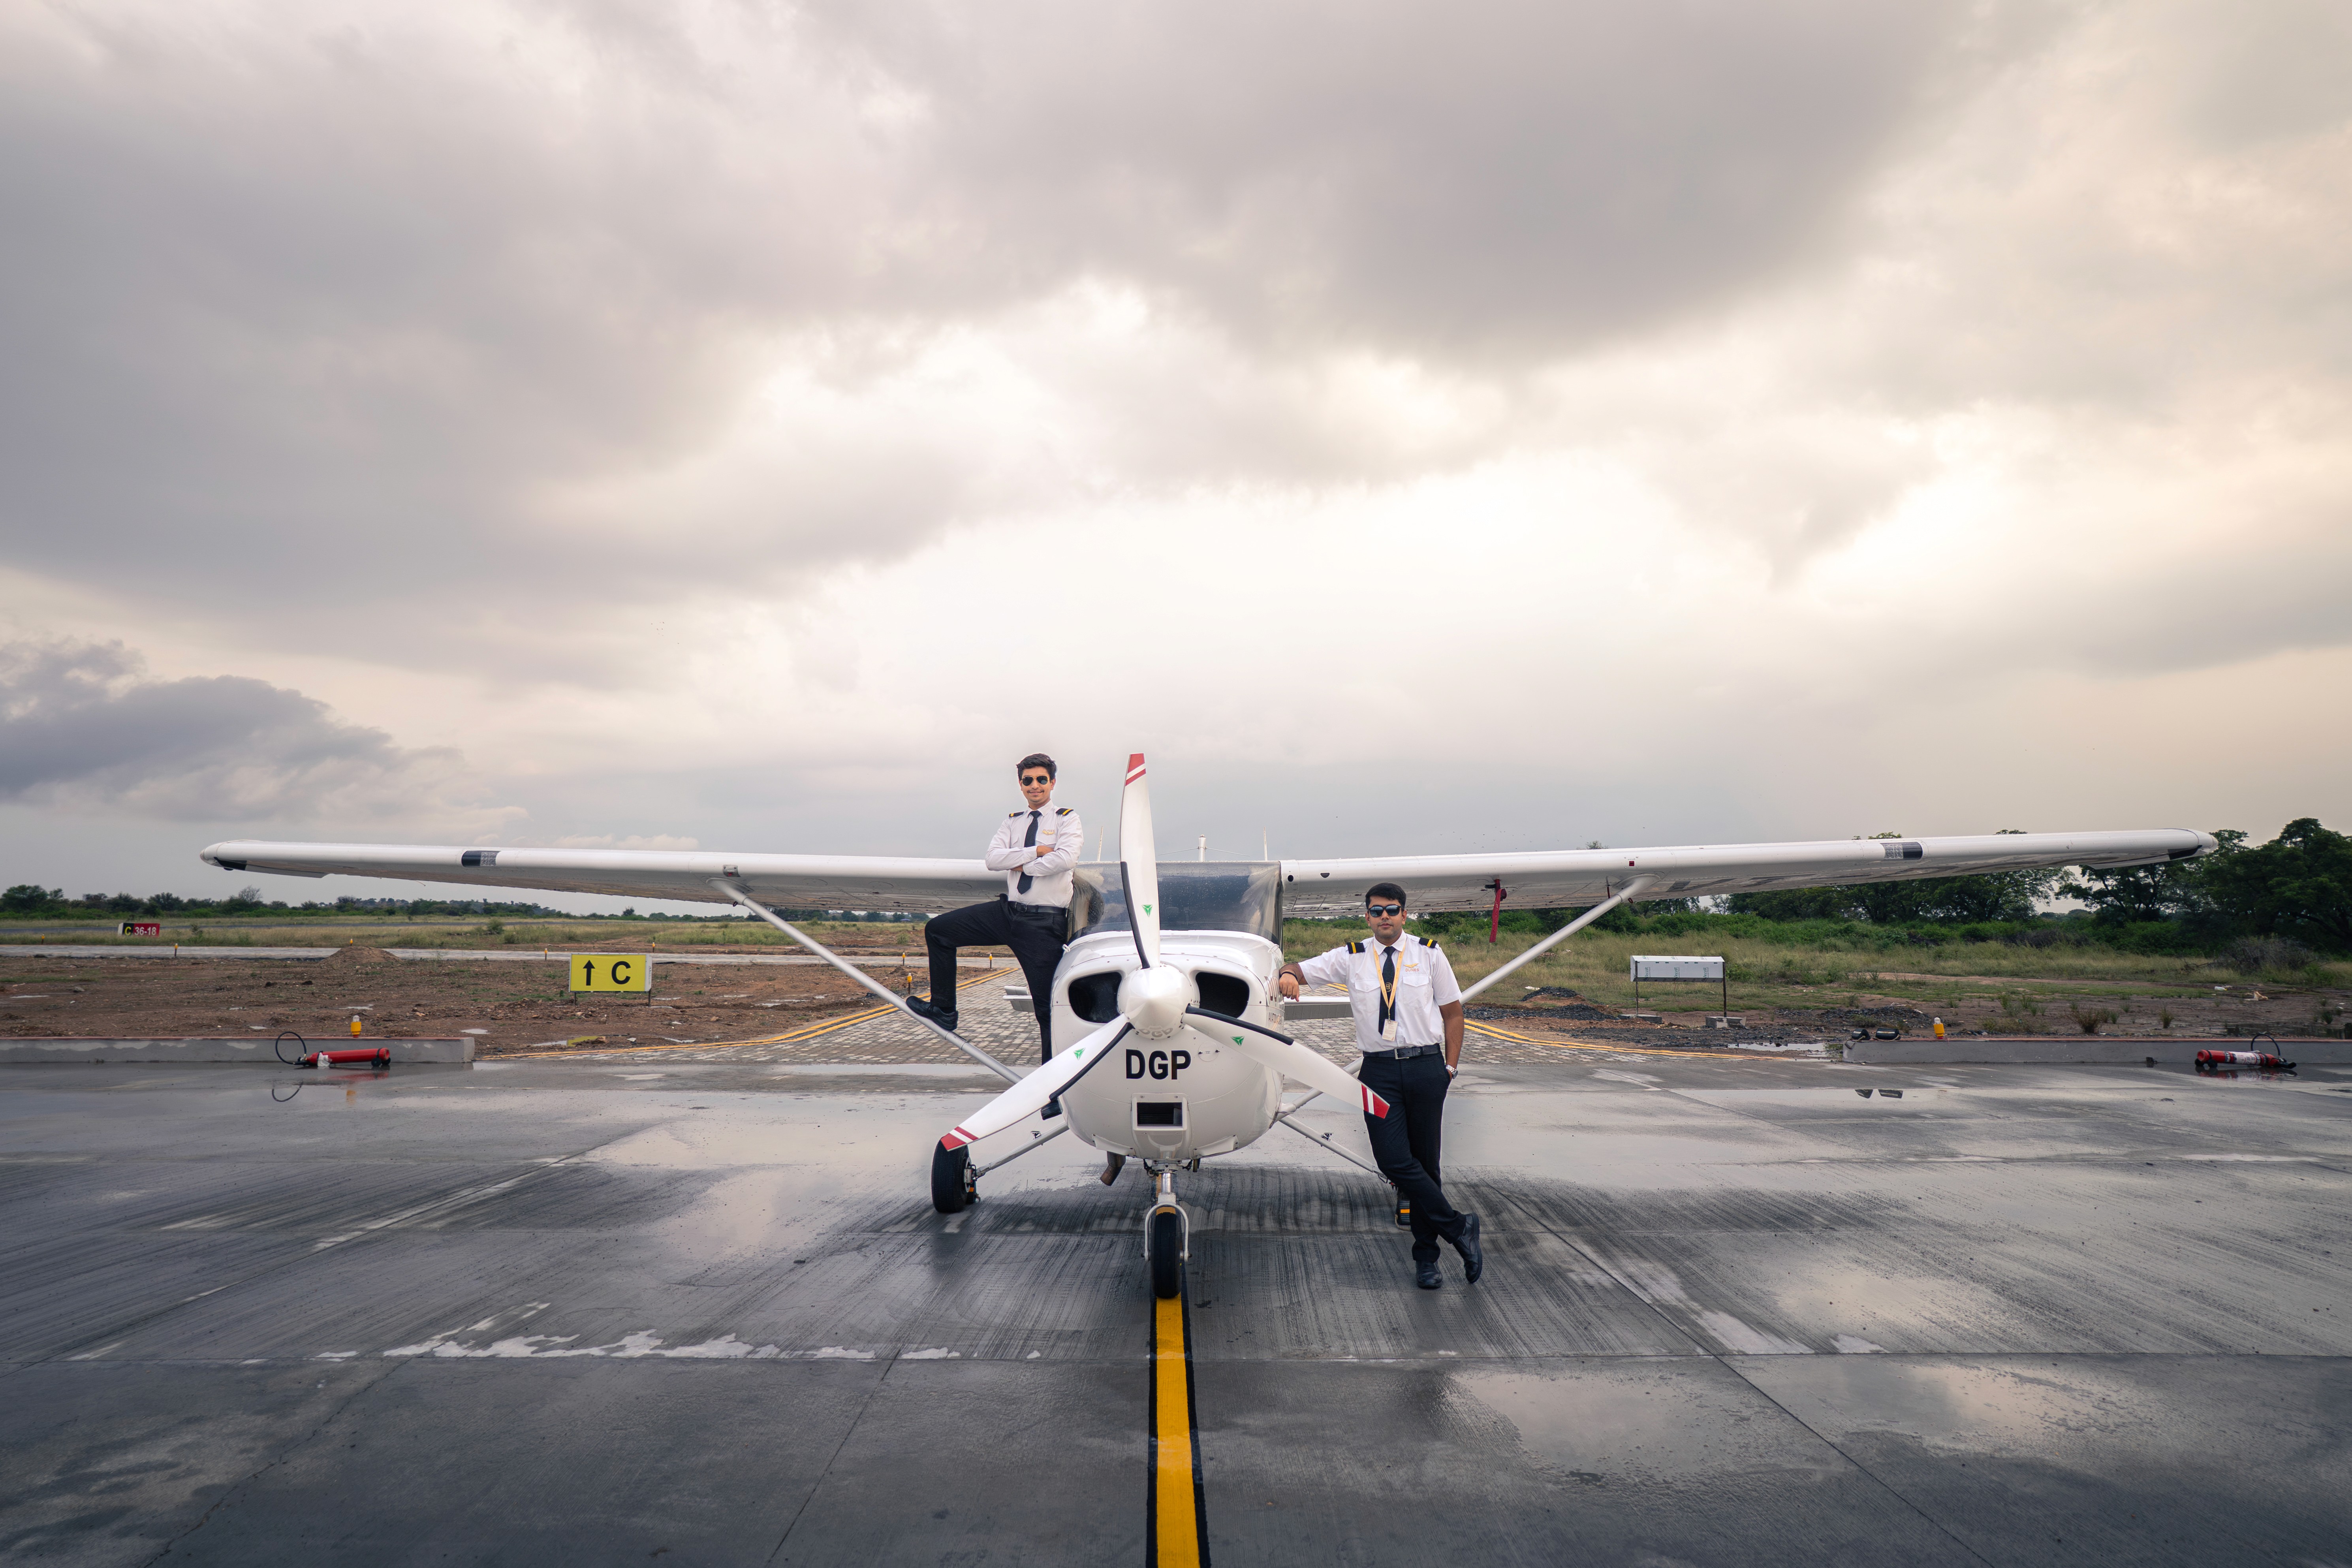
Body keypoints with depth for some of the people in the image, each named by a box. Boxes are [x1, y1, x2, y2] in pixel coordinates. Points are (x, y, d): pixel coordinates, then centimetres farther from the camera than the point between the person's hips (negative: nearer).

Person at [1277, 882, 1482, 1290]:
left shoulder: (1430, 955, 5)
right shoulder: (1351, 958, 5)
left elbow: (1453, 1012, 9)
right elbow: (1300, 970, 4)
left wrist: (1451, 1067, 2)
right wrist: (1288, 974, -21)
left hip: (1426, 1066, 0)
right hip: (1379, 1069, 0)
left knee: (1425, 1162, 6)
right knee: (1394, 1160, -11)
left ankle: (1426, 1256, 20)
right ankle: (1458, 1226, 7)